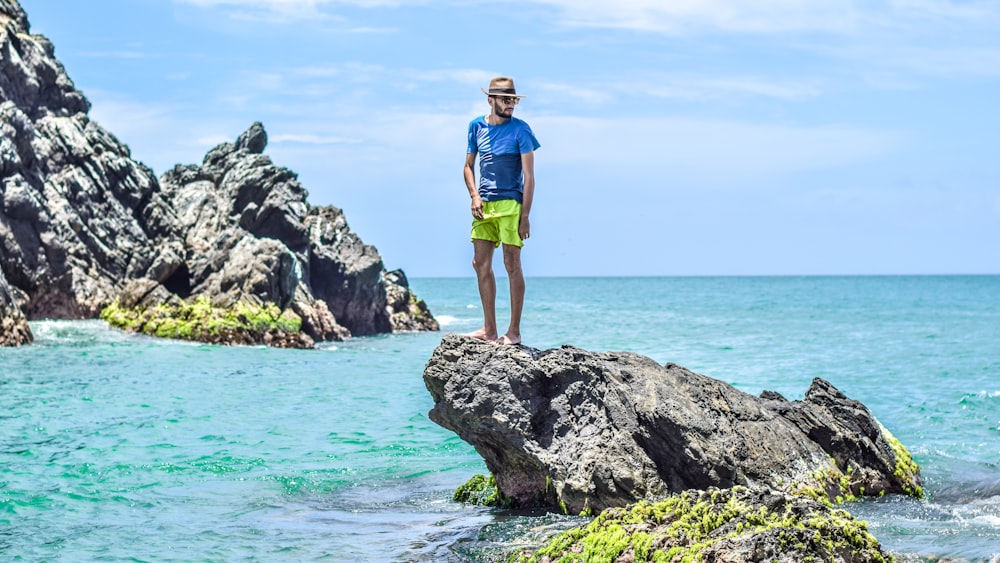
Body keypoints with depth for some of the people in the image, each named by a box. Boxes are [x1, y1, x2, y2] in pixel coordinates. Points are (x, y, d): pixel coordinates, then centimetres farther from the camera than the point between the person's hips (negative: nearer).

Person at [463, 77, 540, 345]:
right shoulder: (476, 126, 9)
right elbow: (469, 166, 17)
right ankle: (489, 330, 12)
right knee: (481, 263, 5)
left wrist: (525, 216, -13)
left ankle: (514, 331, 0)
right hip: (484, 205, 6)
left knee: (512, 265, -4)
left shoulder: (520, 130, -5)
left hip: (510, 204, -5)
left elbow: (528, 176, -7)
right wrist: (474, 196, 0)